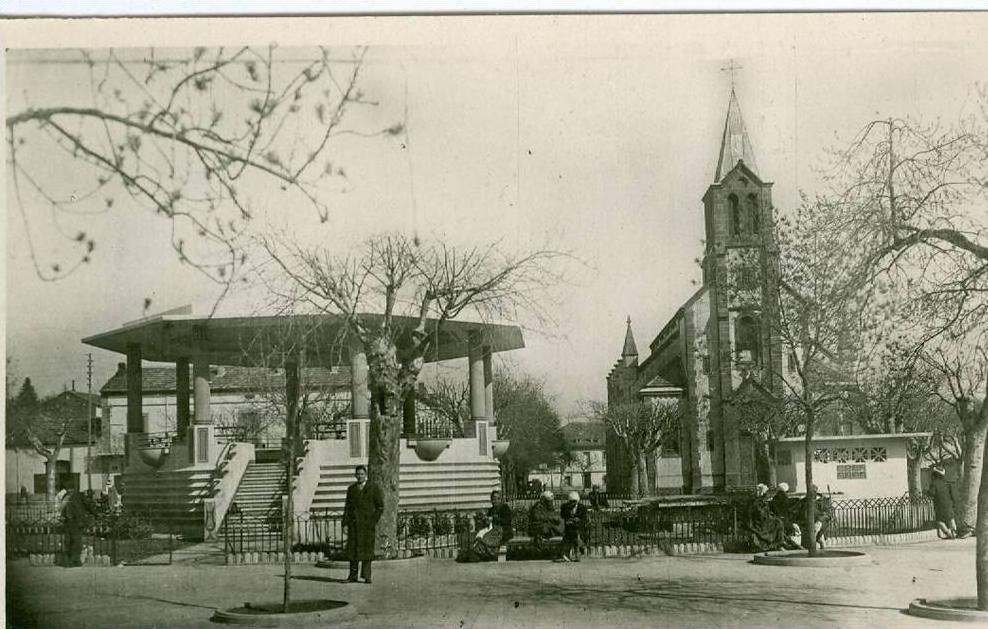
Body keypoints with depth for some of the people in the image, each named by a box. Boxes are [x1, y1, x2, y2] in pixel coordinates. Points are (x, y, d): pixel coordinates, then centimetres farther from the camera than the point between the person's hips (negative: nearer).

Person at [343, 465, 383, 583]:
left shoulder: (374, 488, 3)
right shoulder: (351, 489, 12)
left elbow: (380, 506, 3)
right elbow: (347, 507, 11)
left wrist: (375, 521, -6)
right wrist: (345, 523, 2)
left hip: (368, 523, -3)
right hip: (354, 523, 3)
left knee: (367, 548, -3)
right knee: (353, 548, 0)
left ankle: (366, 576, 1)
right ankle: (353, 576, 3)